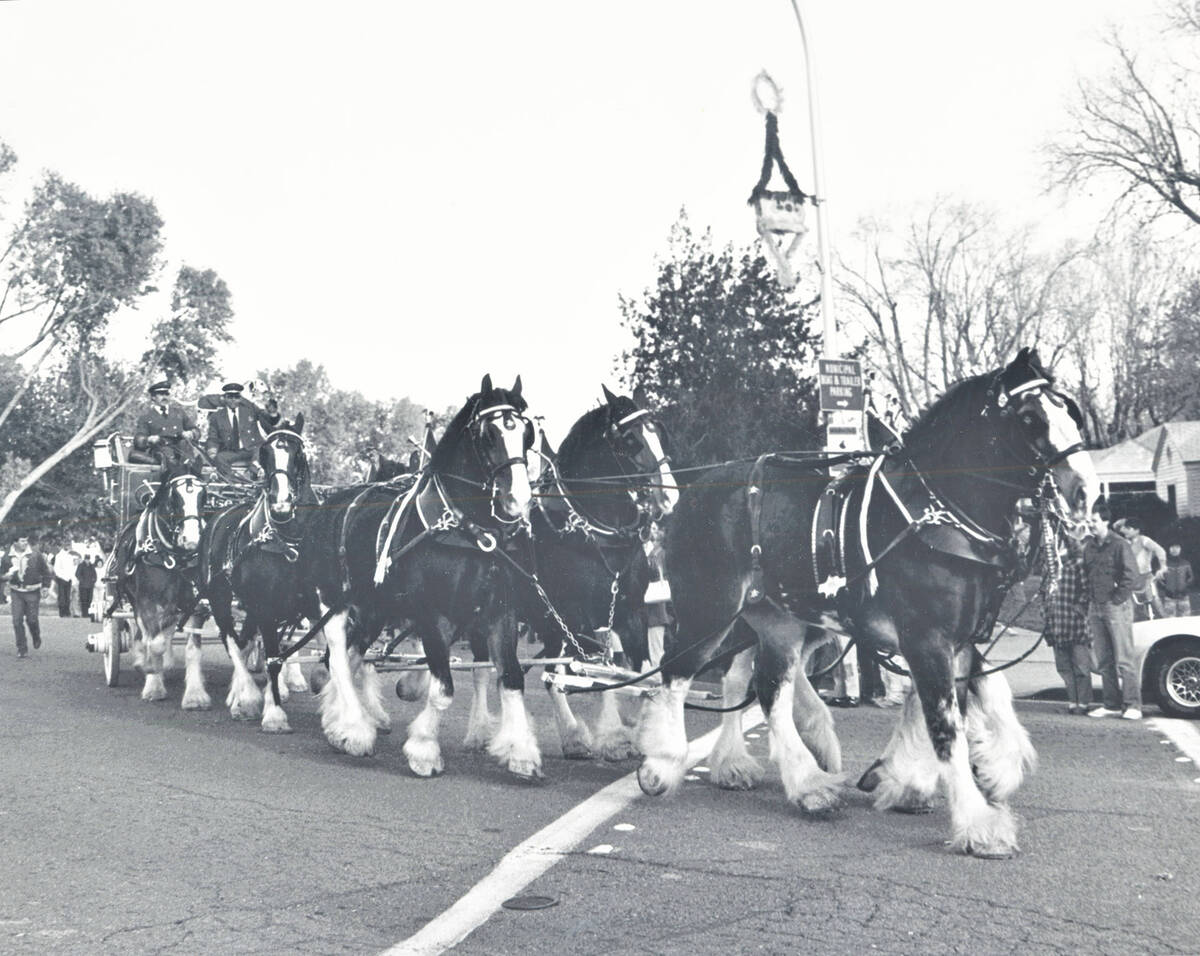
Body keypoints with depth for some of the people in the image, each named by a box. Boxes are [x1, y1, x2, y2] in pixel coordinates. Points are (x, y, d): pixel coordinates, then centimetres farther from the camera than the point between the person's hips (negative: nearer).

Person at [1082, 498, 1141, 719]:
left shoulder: (1119, 545, -7)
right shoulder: (1089, 547, 13)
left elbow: (1131, 575, -10)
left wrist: (1117, 599, -11)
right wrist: (1090, 599, 11)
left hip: (1116, 607, -7)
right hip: (1095, 608, 7)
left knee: (1123, 659, -7)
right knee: (1103, 661, 8)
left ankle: (1133, 705, -4)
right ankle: (1111, 705, 13)